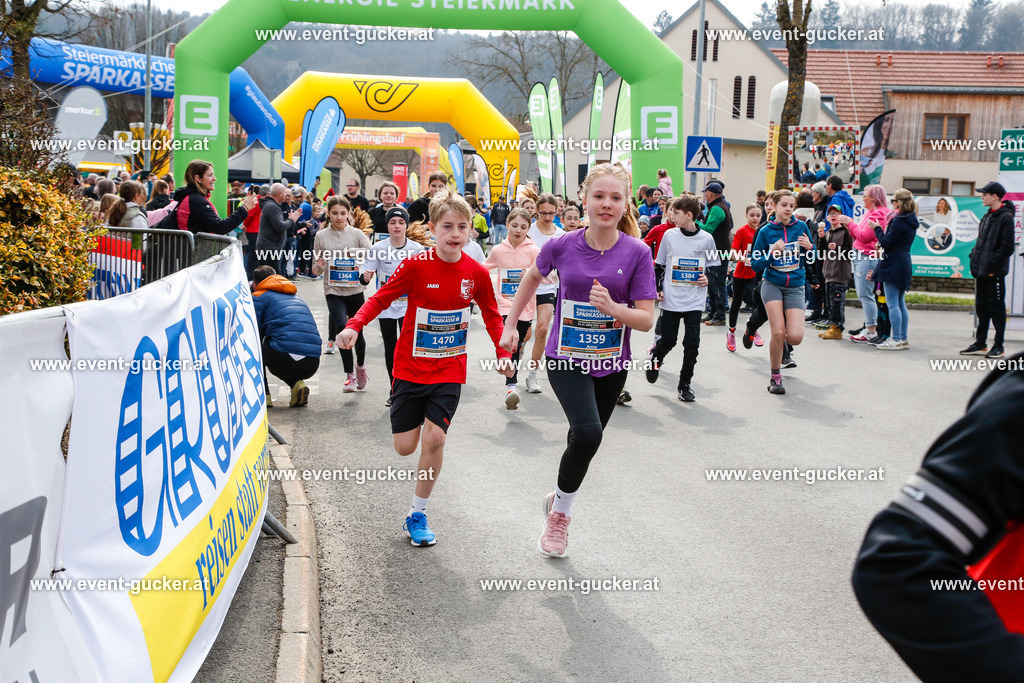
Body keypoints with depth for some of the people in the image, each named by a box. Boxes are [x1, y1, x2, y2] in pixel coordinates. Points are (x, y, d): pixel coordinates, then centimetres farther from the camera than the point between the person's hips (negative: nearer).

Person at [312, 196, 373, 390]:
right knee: (341, 326, -21)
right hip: (333, 291, -1)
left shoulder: (357, 234, 1)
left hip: (355, 290, 1)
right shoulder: (321, 236, 3)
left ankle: (361, 366, 39)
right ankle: (350, 375, -9)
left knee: (357, 331, 8)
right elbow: (316, 270, 8)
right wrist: (320, 265, -14)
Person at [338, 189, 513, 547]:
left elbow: (491, 315, 12)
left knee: (434, 438, -12)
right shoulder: (416, 266, -12)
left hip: (450, 369, 1)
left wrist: (503, 353, 6)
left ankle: (418, 514, 6)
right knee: (404, 446, 1)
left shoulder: (477, 273, -5)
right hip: (411, 366, -1)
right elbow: (381, 298, -7)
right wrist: (354, 326, -22)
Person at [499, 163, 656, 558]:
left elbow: (646, 320, -10)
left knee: (586, 440, 13)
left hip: (611, 364, 2)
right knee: (588, 432, -23)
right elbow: (532, 277, 13)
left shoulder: (638, 253, -10)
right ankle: (560, 511, 0)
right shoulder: (561, 246, -9)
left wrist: (613, 308, -28)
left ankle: (558, 500, 43)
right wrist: (510, 325, 14)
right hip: (566, 360, -2)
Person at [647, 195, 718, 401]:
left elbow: (714, 266, 13)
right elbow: (659, 266, 9)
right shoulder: (669, 235, 1)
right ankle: (654, 357, 37)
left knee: (692, 343, -3)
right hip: (671, 299, 0)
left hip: (695, 301, 0)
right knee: (667, 340, 3)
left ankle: (685, 384, 10)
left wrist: (709, 278, -5)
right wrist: (657, 289, 1)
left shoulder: (706, 239, 0)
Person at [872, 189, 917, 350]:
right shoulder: (911, 221, 13)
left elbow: (886, 243, -15)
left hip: (893, 264, -9)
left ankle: (896, 340, -10)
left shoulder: (898, 221, -15)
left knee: (892, 303, -8)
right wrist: (882, 245, 16)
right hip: (904, 264, 9)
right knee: (900, 303, 13)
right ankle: (903, 339, 15)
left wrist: (877, 228, -3)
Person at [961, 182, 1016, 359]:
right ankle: (980, 344, 20)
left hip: (995, 273, -8)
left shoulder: (1006, 217, -12)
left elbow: (1007, 248, -16)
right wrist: (974, 260, 10)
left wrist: (992, 266, -18)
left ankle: (998, 346, 7)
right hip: (981, 271, 9)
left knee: (996, 308, -1)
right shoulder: (987, 216, 14)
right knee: (981, 307, 12)